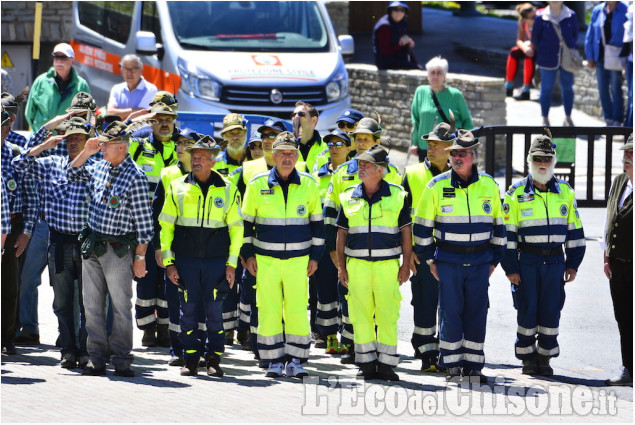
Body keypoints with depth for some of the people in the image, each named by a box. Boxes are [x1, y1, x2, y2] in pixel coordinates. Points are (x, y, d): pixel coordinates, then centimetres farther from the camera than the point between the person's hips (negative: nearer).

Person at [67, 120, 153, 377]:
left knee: (121, 306, 1)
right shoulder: (100, 167, 7)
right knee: (92, 306, 7)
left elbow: (143, 221, -11)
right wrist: (86, 152, 5)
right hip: (92, 247, 6)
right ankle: (96, 358, 12)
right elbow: (72, 175, 22)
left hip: (118, 249, -6)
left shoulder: (135, 177, -12)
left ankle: (122, 360, 8)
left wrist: (140, 257, -11)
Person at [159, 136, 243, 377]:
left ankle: (213, 359, 5)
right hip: (186, 260, 1)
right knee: (189, 310, 2)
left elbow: (236, 228, 8)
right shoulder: (177, 188, 6)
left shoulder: (227, 190, 4)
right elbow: (166, 226, 8)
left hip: (216, 260, -1)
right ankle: (190, 360, 10)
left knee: (214, 311, -2)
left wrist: (231, 263, 2)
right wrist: (168, 262, 2)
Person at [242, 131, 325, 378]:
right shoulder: (257, 185, 1)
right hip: (266, 260, 0)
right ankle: (274, 361, 8)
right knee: (269, 311, 0)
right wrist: (248, 254, 3)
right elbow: (245, 221, 8)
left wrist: (315, 256, 7)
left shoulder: (309, 185, 4)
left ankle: (295, 361, 6)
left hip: (298, 260, 0)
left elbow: (317, 221, 11)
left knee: (298, 311, -2)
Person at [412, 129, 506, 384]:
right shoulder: (437, 186, -2)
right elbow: (422, 226, 3)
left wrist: (494, 260, 9)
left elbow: (498, 226, 13)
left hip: (480, 262, 2)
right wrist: (429, 260, 1)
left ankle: (473, 366, 11)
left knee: (477, 314, 3)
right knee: (450, 313, -2)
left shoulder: (489, 186, 5)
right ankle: (452, 366, 6)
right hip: (448, 262, -2)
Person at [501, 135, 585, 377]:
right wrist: (510, 268, -6)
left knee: (551, 311, 2)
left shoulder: (565, 192, 8)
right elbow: (507, 234, -1)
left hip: (555, 261, 2)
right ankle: (527, 358, 10)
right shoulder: (516, 194, 1)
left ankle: (545, 357, 12)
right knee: (527, 310, 0)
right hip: (526, 261, -2)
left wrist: (573, 264, 7)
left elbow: (575, 230, 12)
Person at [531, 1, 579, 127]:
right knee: (546, 89, 3)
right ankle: (545, 119, 14)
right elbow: (535, 38, 2)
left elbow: (575, 36, 9)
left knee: (567, 88, 9)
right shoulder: (541, 18, -7)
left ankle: (568, 118, 21)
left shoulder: (571, 16, -2)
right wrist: (542, 53, 4)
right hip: (548, 60, -2)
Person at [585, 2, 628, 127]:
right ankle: (609, 119, 18)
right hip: (601, 56, 4)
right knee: (602, 89, 8)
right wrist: (590, 57, 6)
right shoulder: (598, 11, 5)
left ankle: (617, 120, 5)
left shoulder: (625, 11, -6)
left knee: (615, 89, -2)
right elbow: (590, 35, 10)